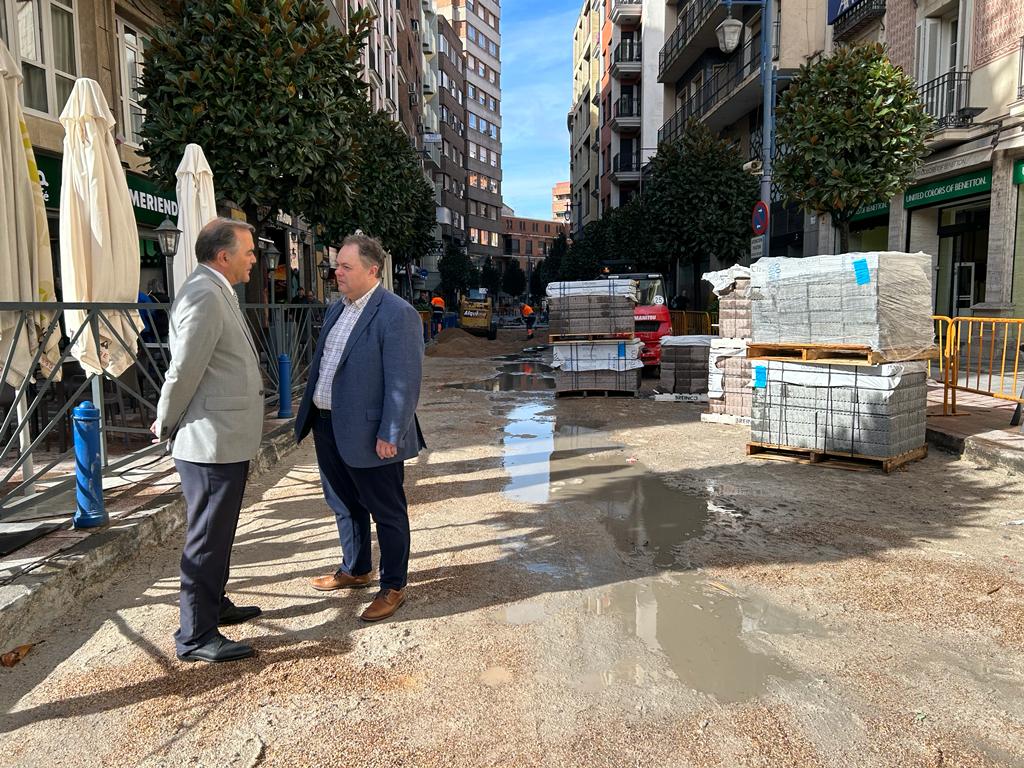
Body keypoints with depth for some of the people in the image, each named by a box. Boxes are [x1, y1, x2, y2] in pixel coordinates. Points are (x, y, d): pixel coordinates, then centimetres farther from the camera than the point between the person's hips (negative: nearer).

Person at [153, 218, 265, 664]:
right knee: (207, 539, 0)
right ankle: (195, 637, 12)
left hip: (226, 441, 10)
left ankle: (214, 605, 38)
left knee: (218, 533, 22)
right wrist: (165, 426, -7)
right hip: (211, 443, -10)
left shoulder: (218, 293, 14)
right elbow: (184, 371, -21)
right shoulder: (206, 295, -19)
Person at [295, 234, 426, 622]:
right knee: (344, 505, 23)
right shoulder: (336, 310, 11)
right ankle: (354, 570, 42)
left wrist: (390, 435, -21)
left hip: (368, 434, -9)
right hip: (329, 428, 9)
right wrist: (311, 415, 15)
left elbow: (404, 382, -20)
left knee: (387, 512, 7)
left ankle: (393, 587, 22)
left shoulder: (397, 314, -17)